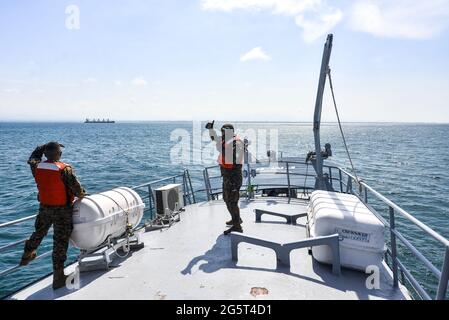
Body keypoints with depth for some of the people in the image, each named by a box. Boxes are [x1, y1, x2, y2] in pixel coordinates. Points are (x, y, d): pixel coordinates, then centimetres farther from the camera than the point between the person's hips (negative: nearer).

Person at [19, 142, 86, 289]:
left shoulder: (36, 167, -7)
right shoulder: (65, 169, -23)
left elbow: (32, 158, 18)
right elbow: (77, 189, -17)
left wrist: (44, 147, 19)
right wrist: (81, 194, 4)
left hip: (44, 207, 5)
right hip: (62, 210, -5)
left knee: (39, 233, 31)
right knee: (60, 242, 3)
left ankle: (27, 255, 54)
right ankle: (58, 276, 11)